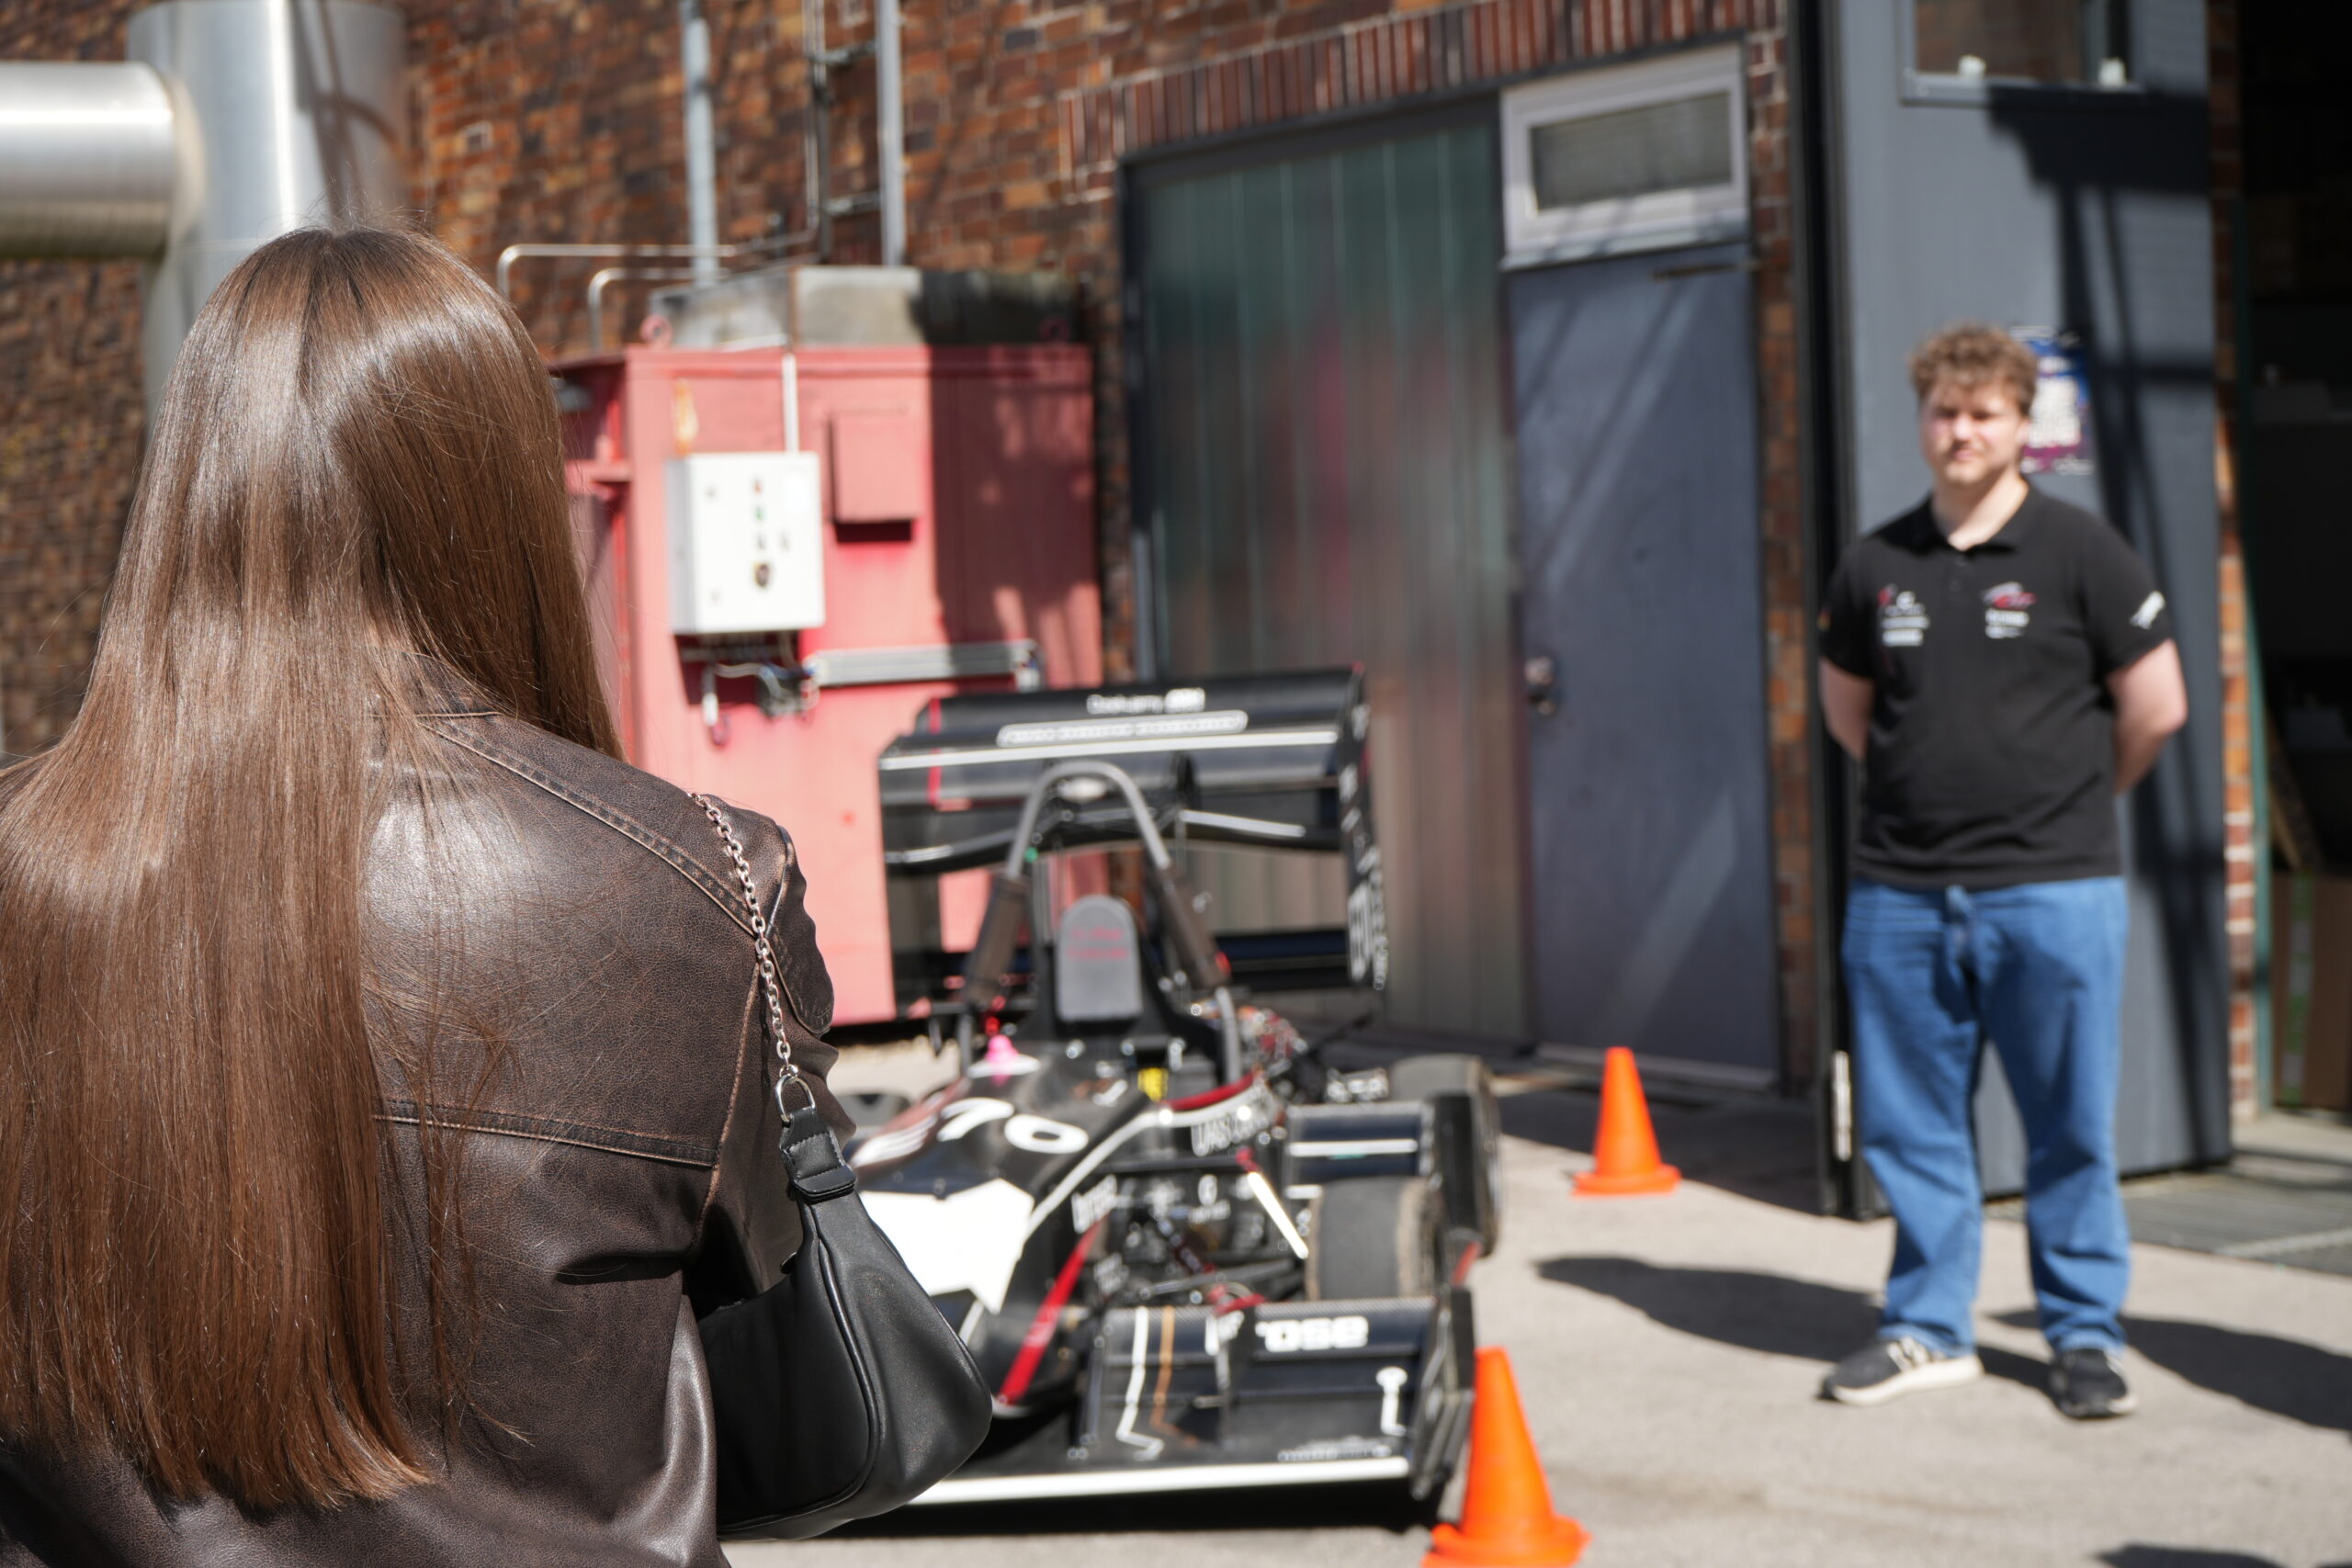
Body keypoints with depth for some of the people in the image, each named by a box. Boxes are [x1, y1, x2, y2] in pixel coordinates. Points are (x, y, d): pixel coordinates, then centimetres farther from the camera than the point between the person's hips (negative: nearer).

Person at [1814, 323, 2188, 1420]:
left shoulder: (2078, 553, -3)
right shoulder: (1876, 565, 8)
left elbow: (2156, 708, 0)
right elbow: (1846, 705, 22)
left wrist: (2071, 800, 9)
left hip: (2050, 887, -4)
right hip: (1899, 889, 4)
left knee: (2070, 1125, 3)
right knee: (1910, 1124, 9)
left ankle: (2085, 1332, 15)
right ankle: (1927, 1328, 21)